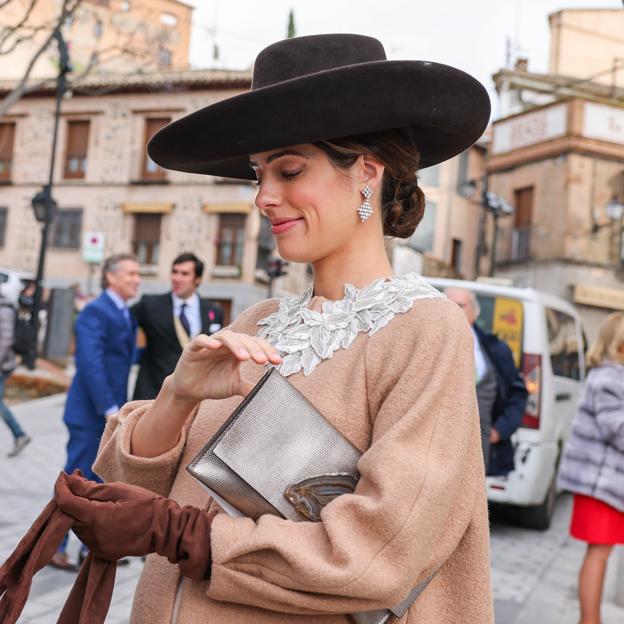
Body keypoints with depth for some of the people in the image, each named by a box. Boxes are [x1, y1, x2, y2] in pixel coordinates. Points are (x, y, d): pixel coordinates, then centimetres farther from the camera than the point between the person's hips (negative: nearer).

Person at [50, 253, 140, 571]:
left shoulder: (126, 315, 14)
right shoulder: (95, 312, -15)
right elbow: (91, 364, -24)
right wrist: (109, 409, -26)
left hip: (112, 413, 9)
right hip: (91, 413, -9)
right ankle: (54, 546, 16)